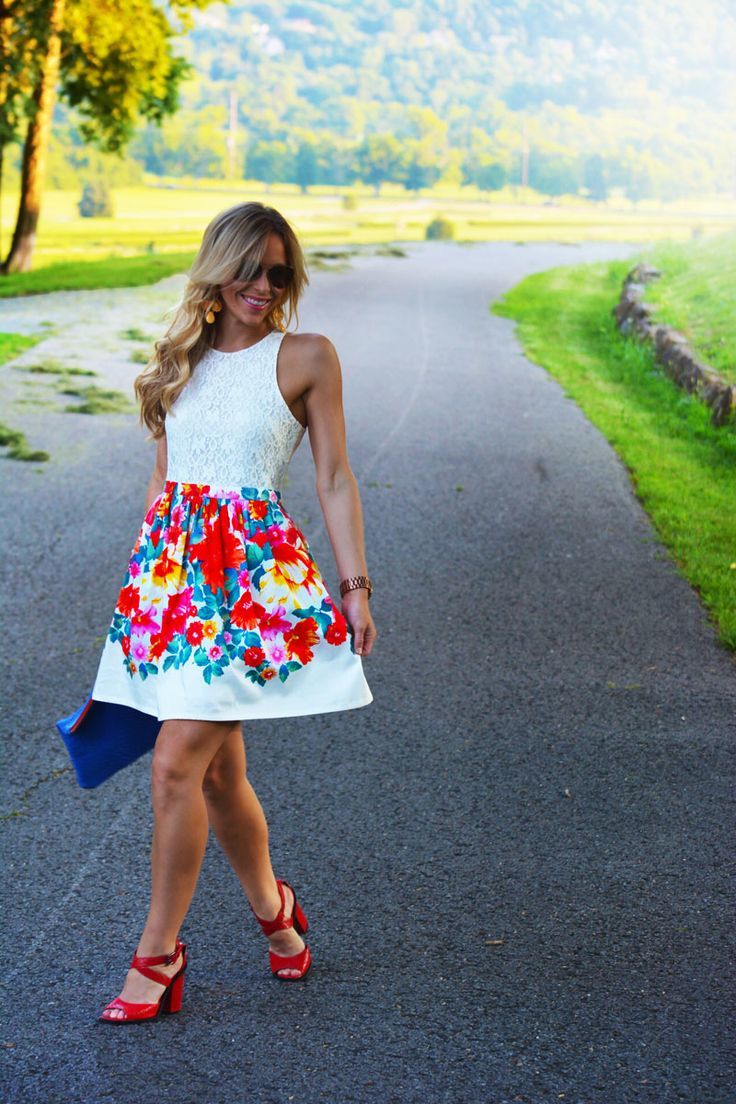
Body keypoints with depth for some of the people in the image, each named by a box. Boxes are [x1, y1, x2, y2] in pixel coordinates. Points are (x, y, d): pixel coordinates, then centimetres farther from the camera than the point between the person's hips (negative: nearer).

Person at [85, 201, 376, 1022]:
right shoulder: (180, 358, 12)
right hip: (171, 569, 5)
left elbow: (334, 478, 0)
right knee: (217, 771, 9)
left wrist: (355, 585, -4)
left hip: (254, 571, -5)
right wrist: (144, 575, 18)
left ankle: (158, 953, 2)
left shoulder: (307, 357, -1)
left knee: (177, 761, -10)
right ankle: (273, 911, 31)